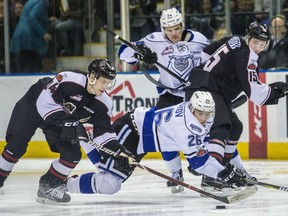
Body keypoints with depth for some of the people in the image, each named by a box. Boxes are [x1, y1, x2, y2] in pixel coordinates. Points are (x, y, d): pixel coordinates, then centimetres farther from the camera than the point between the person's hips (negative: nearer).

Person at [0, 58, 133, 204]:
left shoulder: (103, 103, -14)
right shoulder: (69, 79, -33)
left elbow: (103, 130, -9)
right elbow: (45, 100, -33)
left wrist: (117, 148, -25)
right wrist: (63, 122, -36)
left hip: (62, 119, 6)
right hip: (33, 105, -6)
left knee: (73, 155, -9)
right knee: (17, 144, -20)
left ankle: (47, 187, 5)